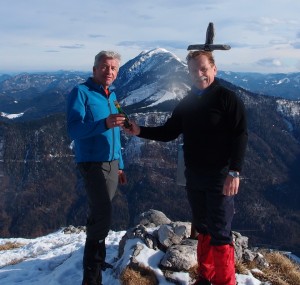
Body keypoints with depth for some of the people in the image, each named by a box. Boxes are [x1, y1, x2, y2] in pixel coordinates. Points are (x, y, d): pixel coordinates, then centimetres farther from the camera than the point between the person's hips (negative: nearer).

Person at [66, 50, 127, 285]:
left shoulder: (112, 95, 14)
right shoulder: (81, 92, -9)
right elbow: (74, 129, -21)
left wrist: (120, 166, 21)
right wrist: (104, 123, -34)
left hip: (112, 164, 7)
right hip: (93, 163, -7)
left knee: (99, 214, 14)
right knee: (102, 218, -15)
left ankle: (97, 258, 27)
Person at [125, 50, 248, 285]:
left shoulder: (227, 98, -8)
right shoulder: (186, 103, 11)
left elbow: (240, 136, -13)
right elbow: (168, 133, 12)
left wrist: (234, 172, -21)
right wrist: (140, 131, -4)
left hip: (220, 177, -6)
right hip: (194, 177, 6)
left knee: (220, 234, -4)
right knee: (203, 230, 15)